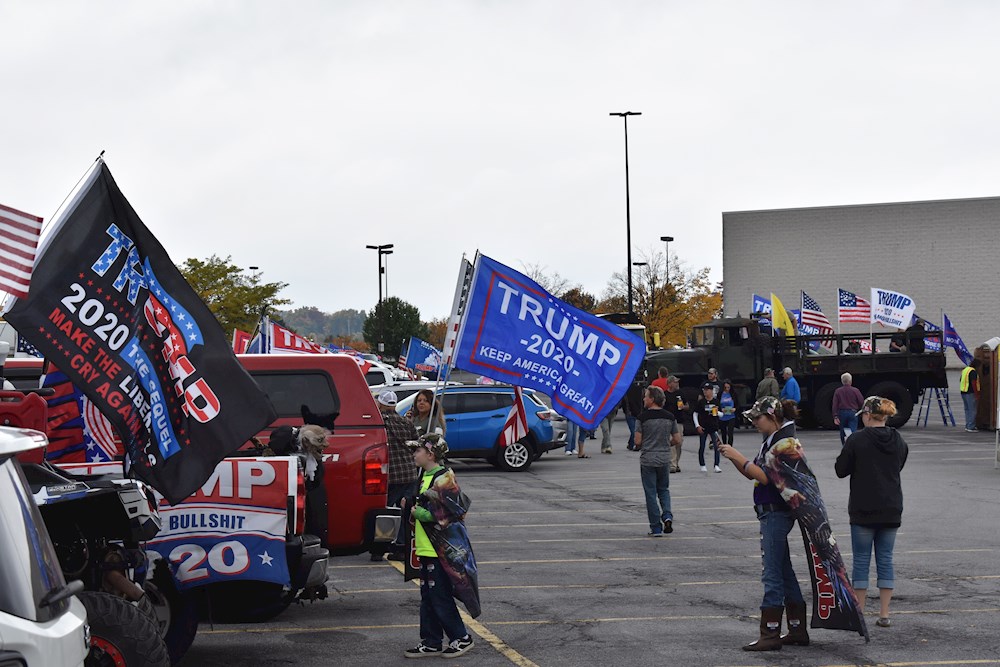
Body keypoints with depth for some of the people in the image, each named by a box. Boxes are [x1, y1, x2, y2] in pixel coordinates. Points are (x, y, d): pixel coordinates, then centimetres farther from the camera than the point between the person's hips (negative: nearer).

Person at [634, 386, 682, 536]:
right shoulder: (669, 416, 0)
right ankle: (667, 515, -3)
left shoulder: (643, 417, -12)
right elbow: (677, 438, 3)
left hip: (647, 460, -4)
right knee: (663, 490, 20)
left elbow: (638, 441, -12)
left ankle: (656, 528, 6)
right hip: (664, 459, 4)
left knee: (651, 493, 5)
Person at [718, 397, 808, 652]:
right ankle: (798, 630, 20)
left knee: (772, 573, -8)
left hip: (776, 513, -10)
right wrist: (733, 456, 3)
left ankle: (770, 635, -5)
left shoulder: (785, 441, -16)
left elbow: (765, 477, -23)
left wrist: (739, 458, -18)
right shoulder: (772, 440, 15)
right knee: (784, 571, 14)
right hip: (772, 513, 10)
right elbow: (752, 474, 17)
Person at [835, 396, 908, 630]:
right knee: (885, 560, 9)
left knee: (861, 560, 3)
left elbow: (841, 470, -6)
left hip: (863, 510, -4)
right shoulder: (899, 441, 3)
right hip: (891, 510, 4)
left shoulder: (857, 440, -12)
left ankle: (858, 613, 6)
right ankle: (884, 614, 9)